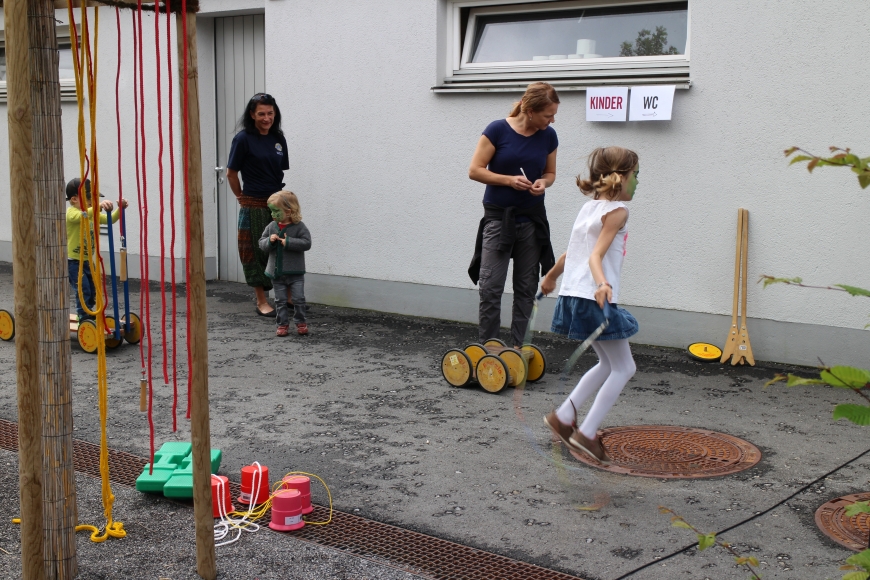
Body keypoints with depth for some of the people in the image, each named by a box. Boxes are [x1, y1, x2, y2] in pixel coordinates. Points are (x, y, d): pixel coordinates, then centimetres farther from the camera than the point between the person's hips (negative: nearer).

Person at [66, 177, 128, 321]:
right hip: (72, 261, -8)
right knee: (83, 289, -11)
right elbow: (83, 215, -40)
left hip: (86, 260, 8)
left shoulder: (92, 214, 9)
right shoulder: (71, 213, -17)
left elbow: (109, 219, 5)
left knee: (93, 289, 14)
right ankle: (84, 317, -2)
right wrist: (99, 206, -56)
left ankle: (88, 314, 30)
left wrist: (120, 208, -13)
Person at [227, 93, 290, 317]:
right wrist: (243, 198, 6)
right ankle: (261, 301, 12)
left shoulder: (278, 139, 7)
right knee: (257, 253, 3)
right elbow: (231, 173, -3)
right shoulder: (243, 139, -8)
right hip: (254, 206, -5)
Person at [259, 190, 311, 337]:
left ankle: (300, 322, 17)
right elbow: (262, 243, 4)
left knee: (299, 299, 1)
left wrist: (288, 242, -25)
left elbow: (306, 243, -19)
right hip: (276, 272, 3)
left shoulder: (299, 227, -10)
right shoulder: (271, 226, 3)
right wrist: (269, 241, -18)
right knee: (280, 300, 8)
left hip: (295, 273, -3)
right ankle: (283, 324, 17)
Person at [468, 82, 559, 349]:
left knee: (526, 287, 7)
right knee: (491, 286, -7)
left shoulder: (548, 136, 0)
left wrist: (543, 182, -10)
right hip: (498, 216, -4)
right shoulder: (498, 130, -11)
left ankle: (517, 347, 17)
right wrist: (509, 179, -21)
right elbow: (475, 170, -8)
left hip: (532, 219, 4)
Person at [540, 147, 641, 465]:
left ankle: (563, 416, 19)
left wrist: (550, 277, 38)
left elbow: (570, 253, 23)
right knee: (624, 368, 2)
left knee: (609, 364, 20)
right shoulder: (617, 211, -10)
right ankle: (587, 433, 0)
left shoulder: (590, 207, 15)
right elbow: (595, 256, -21)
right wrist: (602, 283, -38)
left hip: (574, 296, 9)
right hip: (594, 299, -9)